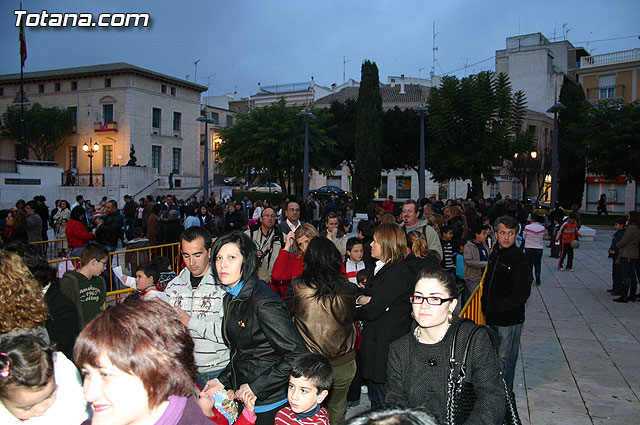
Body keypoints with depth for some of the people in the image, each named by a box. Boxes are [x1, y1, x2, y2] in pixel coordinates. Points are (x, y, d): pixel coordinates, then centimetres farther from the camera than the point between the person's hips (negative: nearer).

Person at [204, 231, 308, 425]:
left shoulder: (263, 303, -23)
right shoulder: (231, 298, 4)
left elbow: (298, 355, -24)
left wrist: (255, 387, -20)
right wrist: (222, 381, 3)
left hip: (270, 404, -8)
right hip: (243, 397, 8)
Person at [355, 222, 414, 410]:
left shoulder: (397, 273, -21)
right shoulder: (381, 268, 11)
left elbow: (372, 311, -24)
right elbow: (362, 292, 13)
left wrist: (356, 311, -4)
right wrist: (361, 298, -11)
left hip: (388, 344, -9)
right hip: (375, 341, 10)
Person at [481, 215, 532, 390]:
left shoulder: (519, 259, -15)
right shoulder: (494, 254, 9)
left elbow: (522, 293, -19)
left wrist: (502, 307, -18)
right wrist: (485, 304, 10)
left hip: (510, 319, -8)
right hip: (492, 317, 8)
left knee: (505, 359, 1)